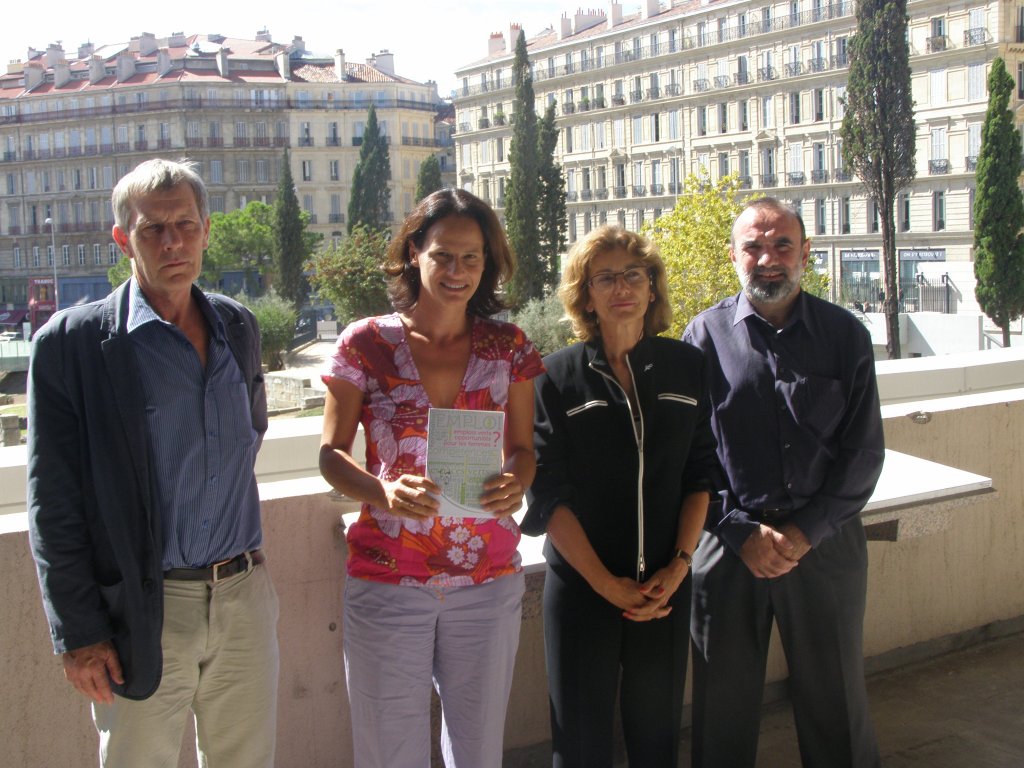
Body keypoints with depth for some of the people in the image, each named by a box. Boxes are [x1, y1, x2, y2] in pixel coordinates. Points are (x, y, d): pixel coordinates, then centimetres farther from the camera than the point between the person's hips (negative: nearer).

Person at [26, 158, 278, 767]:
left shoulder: (239, 326, 7)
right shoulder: (72, 341, -8)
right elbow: (54, 503, -7)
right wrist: (79, 634, -9)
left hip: (245, 599, 4)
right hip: (142, 614, -4)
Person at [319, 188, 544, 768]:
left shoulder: (509, 348, 3)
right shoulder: (366, 344, -2)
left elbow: (525, 448, 10)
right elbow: (331, 454, 1)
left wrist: (517, 481, -13)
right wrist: (384, 492, -19)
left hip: (488, 580, 2)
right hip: (387, 581, -1)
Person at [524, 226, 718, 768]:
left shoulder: (688, 367, 4)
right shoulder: (556, 377, -4)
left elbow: (701, 474, 5)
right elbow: (549, 496, -7)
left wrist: (678, 566, -6)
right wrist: (608, 584, -11)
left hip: (665, 586, 2)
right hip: (580, 586, -2)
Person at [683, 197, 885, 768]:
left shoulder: (845, 335, 1)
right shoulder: (705, 336, 0)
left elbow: (863, 454, -1)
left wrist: (804, 533, -10)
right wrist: (742, 533, -11)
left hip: (826, 544, 1)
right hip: (728, 544, 0)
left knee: (836, 699, 12)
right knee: (724, 702, 11)